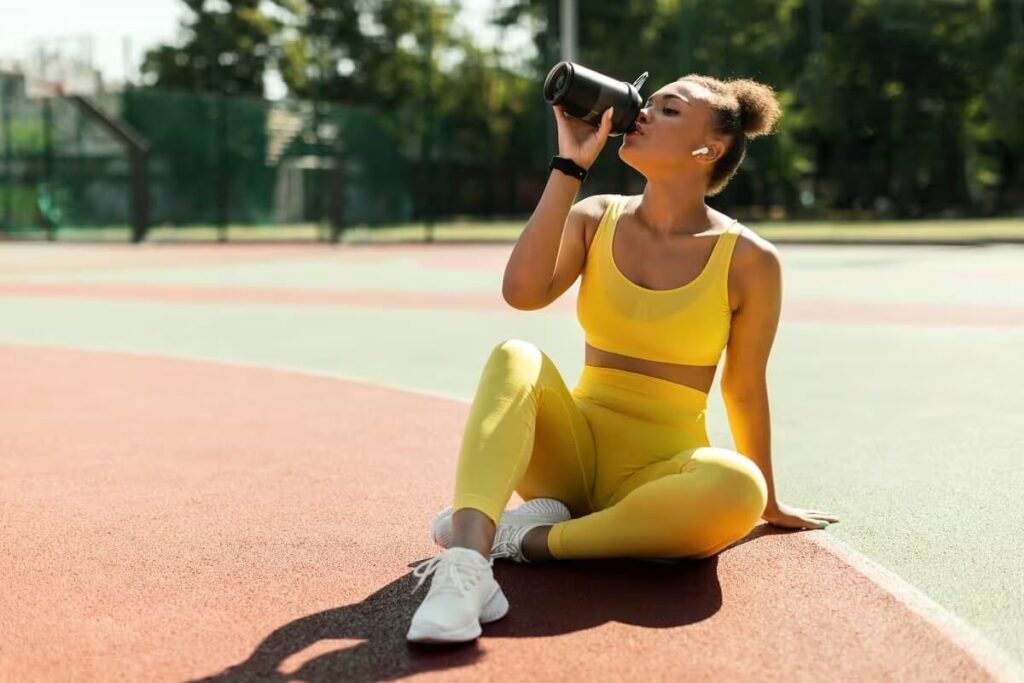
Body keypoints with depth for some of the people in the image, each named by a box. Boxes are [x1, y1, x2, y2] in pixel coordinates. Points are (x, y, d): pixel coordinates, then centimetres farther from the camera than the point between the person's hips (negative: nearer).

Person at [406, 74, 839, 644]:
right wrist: (571, 166, -15)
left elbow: (746, 390, 4)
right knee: (518, 357, -27)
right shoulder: (594, 219, 2)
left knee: (738, 486, -35)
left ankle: (528, 538, -23)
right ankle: (467, 564, -45)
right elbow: (524, 292, -17)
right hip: (573, 455, 2)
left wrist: (769, 503, 13)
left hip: (661, 473, -1)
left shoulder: (750, 260, -5)